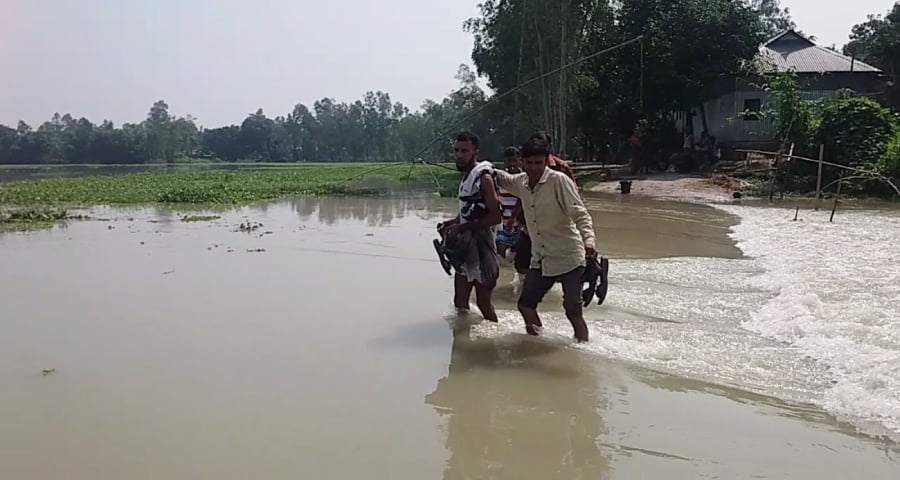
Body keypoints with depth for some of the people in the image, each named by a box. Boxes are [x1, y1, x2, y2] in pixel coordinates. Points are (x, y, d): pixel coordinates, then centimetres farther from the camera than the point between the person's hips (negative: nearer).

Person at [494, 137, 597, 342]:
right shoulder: (521, 182, 3)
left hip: (568, 258, -7)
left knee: (573, 310, -8)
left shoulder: (559, 181, -15)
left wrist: (589, 240, -38)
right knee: (525, 304, 11)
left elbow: (580, 214, -22)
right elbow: (503, 179, 28)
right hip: (540, 260, 7)